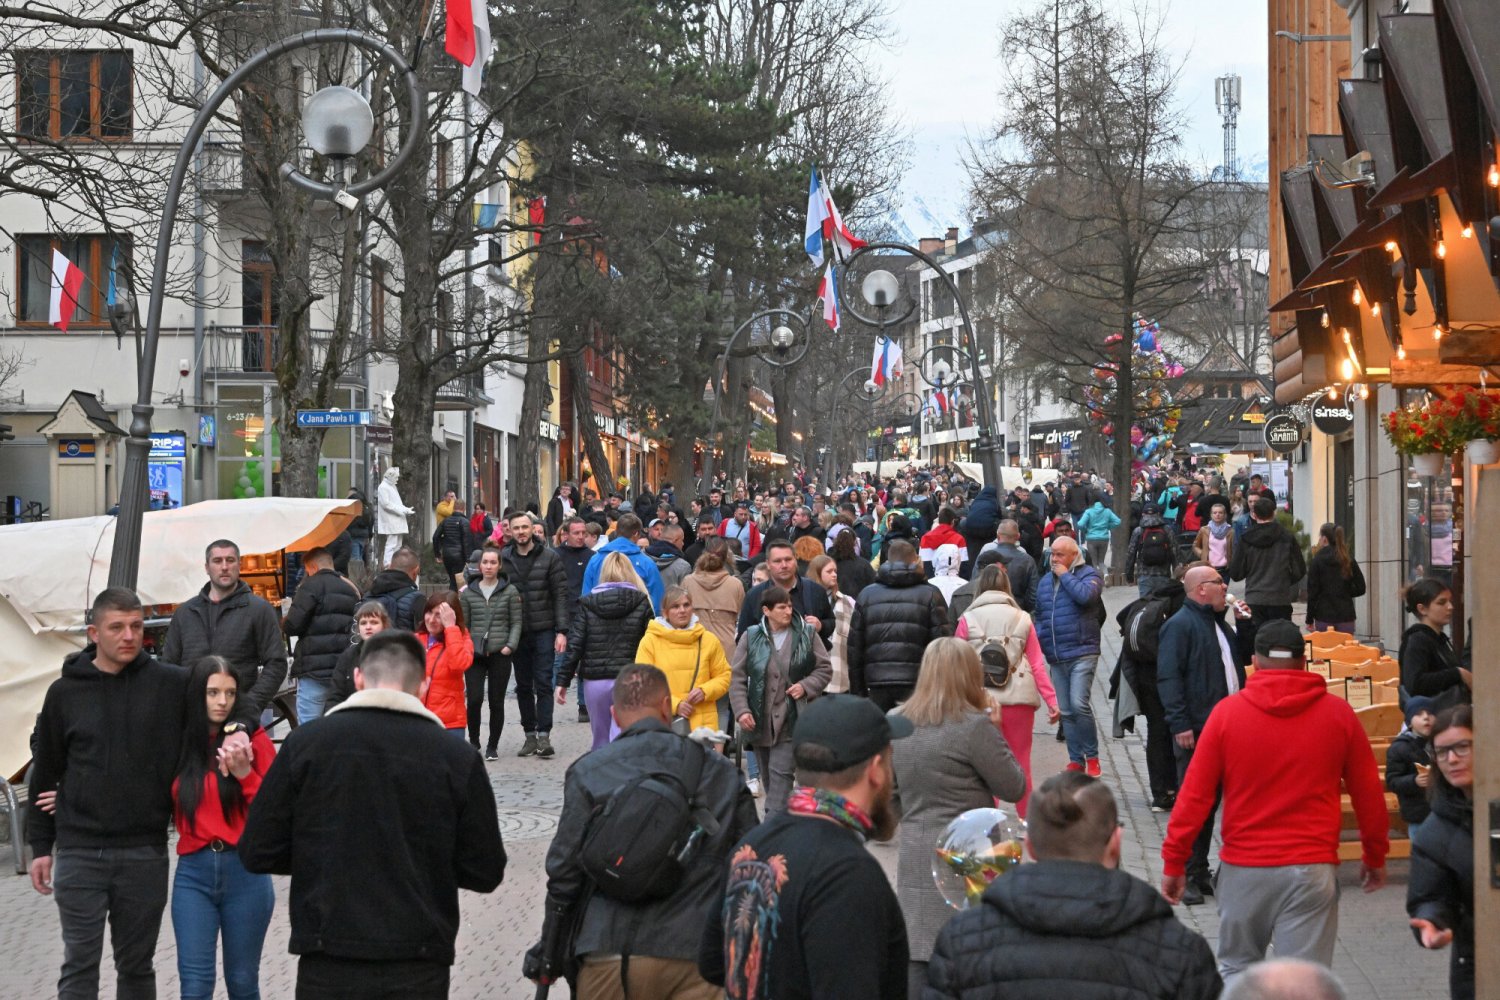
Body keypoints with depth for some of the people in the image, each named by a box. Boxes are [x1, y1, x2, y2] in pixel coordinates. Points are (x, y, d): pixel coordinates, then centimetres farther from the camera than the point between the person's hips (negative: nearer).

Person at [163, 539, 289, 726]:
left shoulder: (259, 609, 4)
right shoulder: (185, 612, 16)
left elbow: (276, 664, 0)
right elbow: (169, 664, 18)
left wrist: (250, 705, -11)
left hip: (239, 718, -3)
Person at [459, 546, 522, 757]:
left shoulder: (510, 591, 4)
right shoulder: (468, 593, 9)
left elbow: (516, 622, 4)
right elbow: (463, 623, 11)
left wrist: (511, 645, -8)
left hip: (499, 653, -1)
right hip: (475, 653, 1)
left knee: (496, 702, 2)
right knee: (474, 699, -10)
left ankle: (493, 746, 15)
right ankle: (473, 741, 11)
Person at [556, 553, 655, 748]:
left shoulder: (588, 603, 4)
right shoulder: (641, 603, 1)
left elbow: (574, 646, -1)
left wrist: (562, 681, 3)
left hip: (595, 681, 2)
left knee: (601, 740, 16)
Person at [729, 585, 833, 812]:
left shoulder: (806, 634, 0)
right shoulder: (751, 637, 0)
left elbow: (825, 669, 7)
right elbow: (737, 677, 0)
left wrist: (805, 686, -11)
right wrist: (741, 710, -12)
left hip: (790, 719, -2)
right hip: (760, 721, 2)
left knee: (781, 771, -12)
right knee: (768, 776, 11)